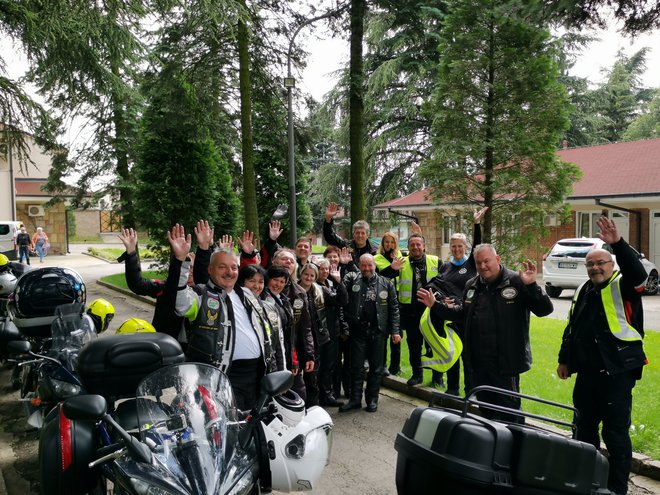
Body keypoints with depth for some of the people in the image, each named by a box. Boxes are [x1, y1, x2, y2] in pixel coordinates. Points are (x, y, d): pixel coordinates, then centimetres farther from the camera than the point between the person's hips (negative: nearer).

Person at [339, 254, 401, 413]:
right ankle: (355, 399, 18)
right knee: (356, 367, 7)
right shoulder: (352, 279, 2)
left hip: (378, 331, 1)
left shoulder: (386, 283, 5)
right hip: (357, 330, -1)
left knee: (376, 368, 10)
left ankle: (372, 399, 22)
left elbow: (394, 308, 6)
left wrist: (395, 331, 0)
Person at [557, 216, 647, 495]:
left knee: (616, 432, 0)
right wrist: (564, 359, 18)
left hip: (617, 372, -7)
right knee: (584, 427, 17)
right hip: (587, 372, 7)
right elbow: (571, 328, 19)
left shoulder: (623, 287, -6)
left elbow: (638, 273, -30)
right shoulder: (584, 291, 14)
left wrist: (618, 243, -41)